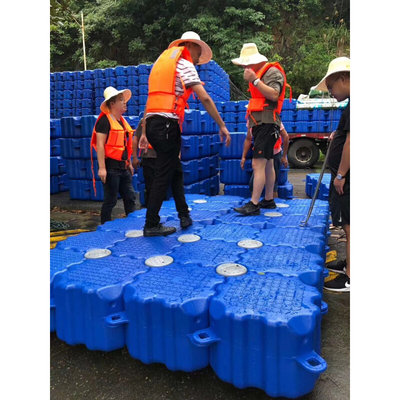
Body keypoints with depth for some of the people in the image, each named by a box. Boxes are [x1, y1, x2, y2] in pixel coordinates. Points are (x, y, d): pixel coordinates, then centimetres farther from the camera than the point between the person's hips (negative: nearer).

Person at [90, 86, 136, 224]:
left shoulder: (122, 120, 16)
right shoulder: (104, 120, -10)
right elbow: (100, 144, -16)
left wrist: (129, 163, 22)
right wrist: (102, 167, -22)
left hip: (123, 167, 8)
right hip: (111, 167, -8)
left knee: (130, 197, 10)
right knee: (110, 200, -1)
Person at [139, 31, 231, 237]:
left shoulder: (161, 61, 25)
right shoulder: (184, 64, 1)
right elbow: (205, 98, -9)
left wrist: (144, 133, 22)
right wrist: (222, 126, -4)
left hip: (152, 122, 9)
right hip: (167, 123, -8)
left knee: (175, 170, 15)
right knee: (163, 176, -2)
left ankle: (184, 216, 19)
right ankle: (151, 225, 5)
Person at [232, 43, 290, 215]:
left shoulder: (272, 72, -7)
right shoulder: (259, 73, 22)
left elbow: (274, 95, -23)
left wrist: (254, 80, -26)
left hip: (267, 123, -10)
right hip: (259, 124, 10)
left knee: (258, 164, -15)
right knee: (268, 164, 13)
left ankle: (254, 204, -14)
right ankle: (269, 200, 21)